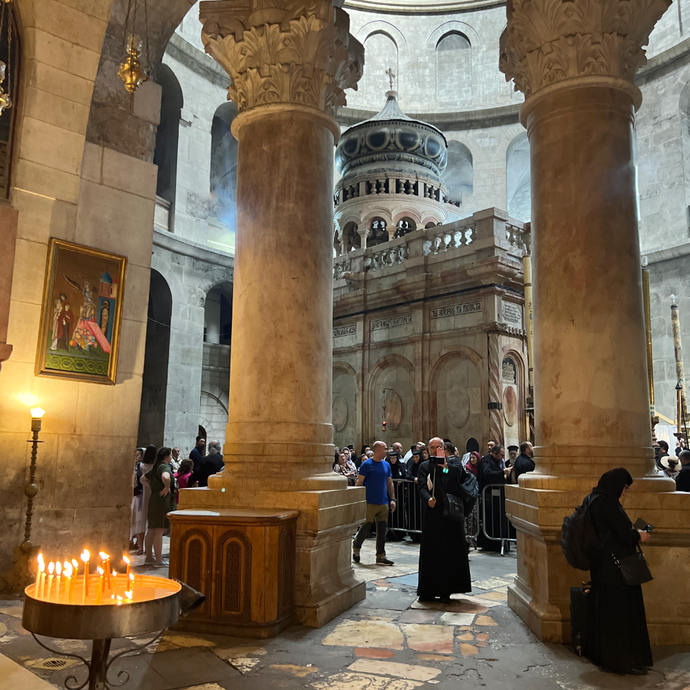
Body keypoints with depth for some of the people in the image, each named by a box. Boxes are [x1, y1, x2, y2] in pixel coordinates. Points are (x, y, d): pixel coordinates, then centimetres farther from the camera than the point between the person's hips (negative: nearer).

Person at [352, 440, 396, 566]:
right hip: (370, 503, -6)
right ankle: (356, 547, 25)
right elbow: (359, 483, -8)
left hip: (384, 503, 6)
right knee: (366, 528, 0)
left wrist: (392, 499, 10)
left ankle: (381, 557, 14)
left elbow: (389, 483, 16)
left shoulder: (386, 465, 11)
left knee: (382, 531, 7)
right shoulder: (367, 464, -8)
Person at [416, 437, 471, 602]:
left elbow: (460, 473, -15)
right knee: (431, 551, 4)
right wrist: (428, 499, -22)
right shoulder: (425, 466, 9)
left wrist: (446, 466, -30)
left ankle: (446, 590, 10)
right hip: (432, 513, 1)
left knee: (450, 551, 2)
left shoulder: (452, 463, 6)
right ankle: (429, 590, 12)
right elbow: (421, 486, -4)